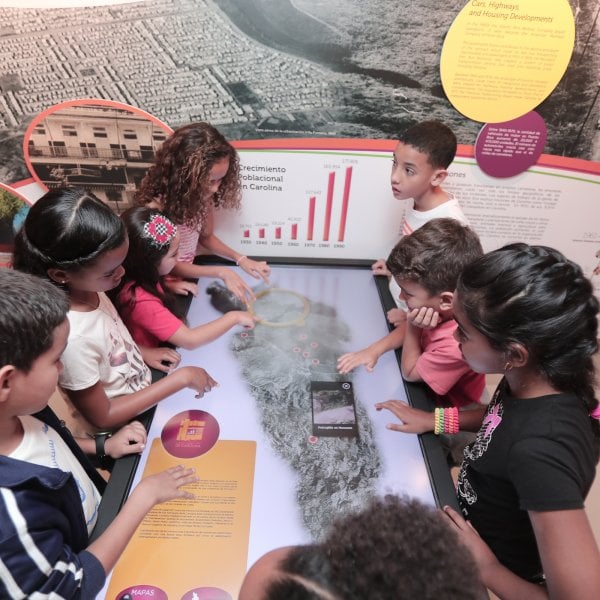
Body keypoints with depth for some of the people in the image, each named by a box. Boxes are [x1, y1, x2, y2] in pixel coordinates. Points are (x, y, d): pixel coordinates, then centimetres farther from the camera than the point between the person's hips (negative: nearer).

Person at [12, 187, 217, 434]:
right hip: (129, 427, -6)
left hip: (143, 389, 6)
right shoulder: (72, 337, -36)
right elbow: (102, 417, -22)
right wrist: (181, 377, -24)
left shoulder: (88, 288, -15)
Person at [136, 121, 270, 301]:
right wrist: (221, 272, -25)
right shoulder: (156, 207, -27)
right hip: (167, 285, -5)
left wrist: (240, 259, -8)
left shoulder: (203, 197, -12)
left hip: (191, 274, 5)